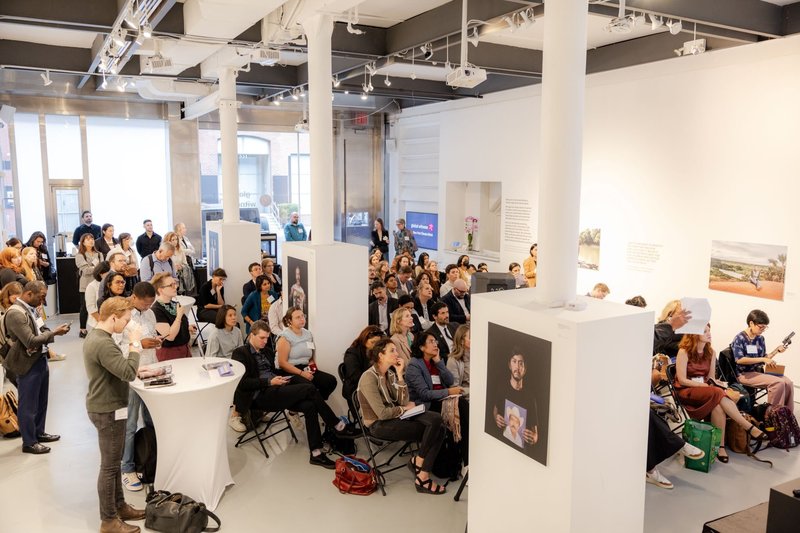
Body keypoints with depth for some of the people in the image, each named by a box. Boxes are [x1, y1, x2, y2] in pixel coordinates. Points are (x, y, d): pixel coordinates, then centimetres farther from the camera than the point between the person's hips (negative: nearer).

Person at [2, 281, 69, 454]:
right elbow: (31, 341, -26)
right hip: (27, 364, -9)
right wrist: (54, 333, -18)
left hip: (40, 360, 9)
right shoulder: (15, 313, -22)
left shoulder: (31, 308, 6)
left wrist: (54, 332, -7)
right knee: (28, 405, 5)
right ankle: (29, 442, 17)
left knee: (41, 401, 21)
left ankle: (38, 433, 37)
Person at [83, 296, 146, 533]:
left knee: (114, 462, 20)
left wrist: (138, 370, 7)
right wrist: (135, 345, -22)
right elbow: (128, 374, -31)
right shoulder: (103, 344, -26)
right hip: (107, 411, -10)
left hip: (106, 407, 11)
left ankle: (119, 506, 33)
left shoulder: (95, 336, 9)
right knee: (109, 466, 1)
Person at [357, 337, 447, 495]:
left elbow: (404, 402, -2)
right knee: (432, 430, -16)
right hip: (379, 425, -7)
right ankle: (417, 461, 8)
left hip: (395, 416, 7)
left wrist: (400, 375, -8)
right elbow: (382, 413, -21)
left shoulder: (391, 372, 7)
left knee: (437, 424, -16)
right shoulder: (369, 377, -17)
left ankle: (422, 478, -11)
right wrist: (404, 408, -6)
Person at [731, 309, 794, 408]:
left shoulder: (760, 339, 10)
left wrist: (777, 351, 1)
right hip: (745, 374, -7)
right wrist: (762, 359, -22)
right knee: (778, 382, -26)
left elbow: (764, 358, 16)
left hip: (759, 371, 7)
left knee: (788, 383, -13)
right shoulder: (739, 339, -11)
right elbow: (739, 360, -21)